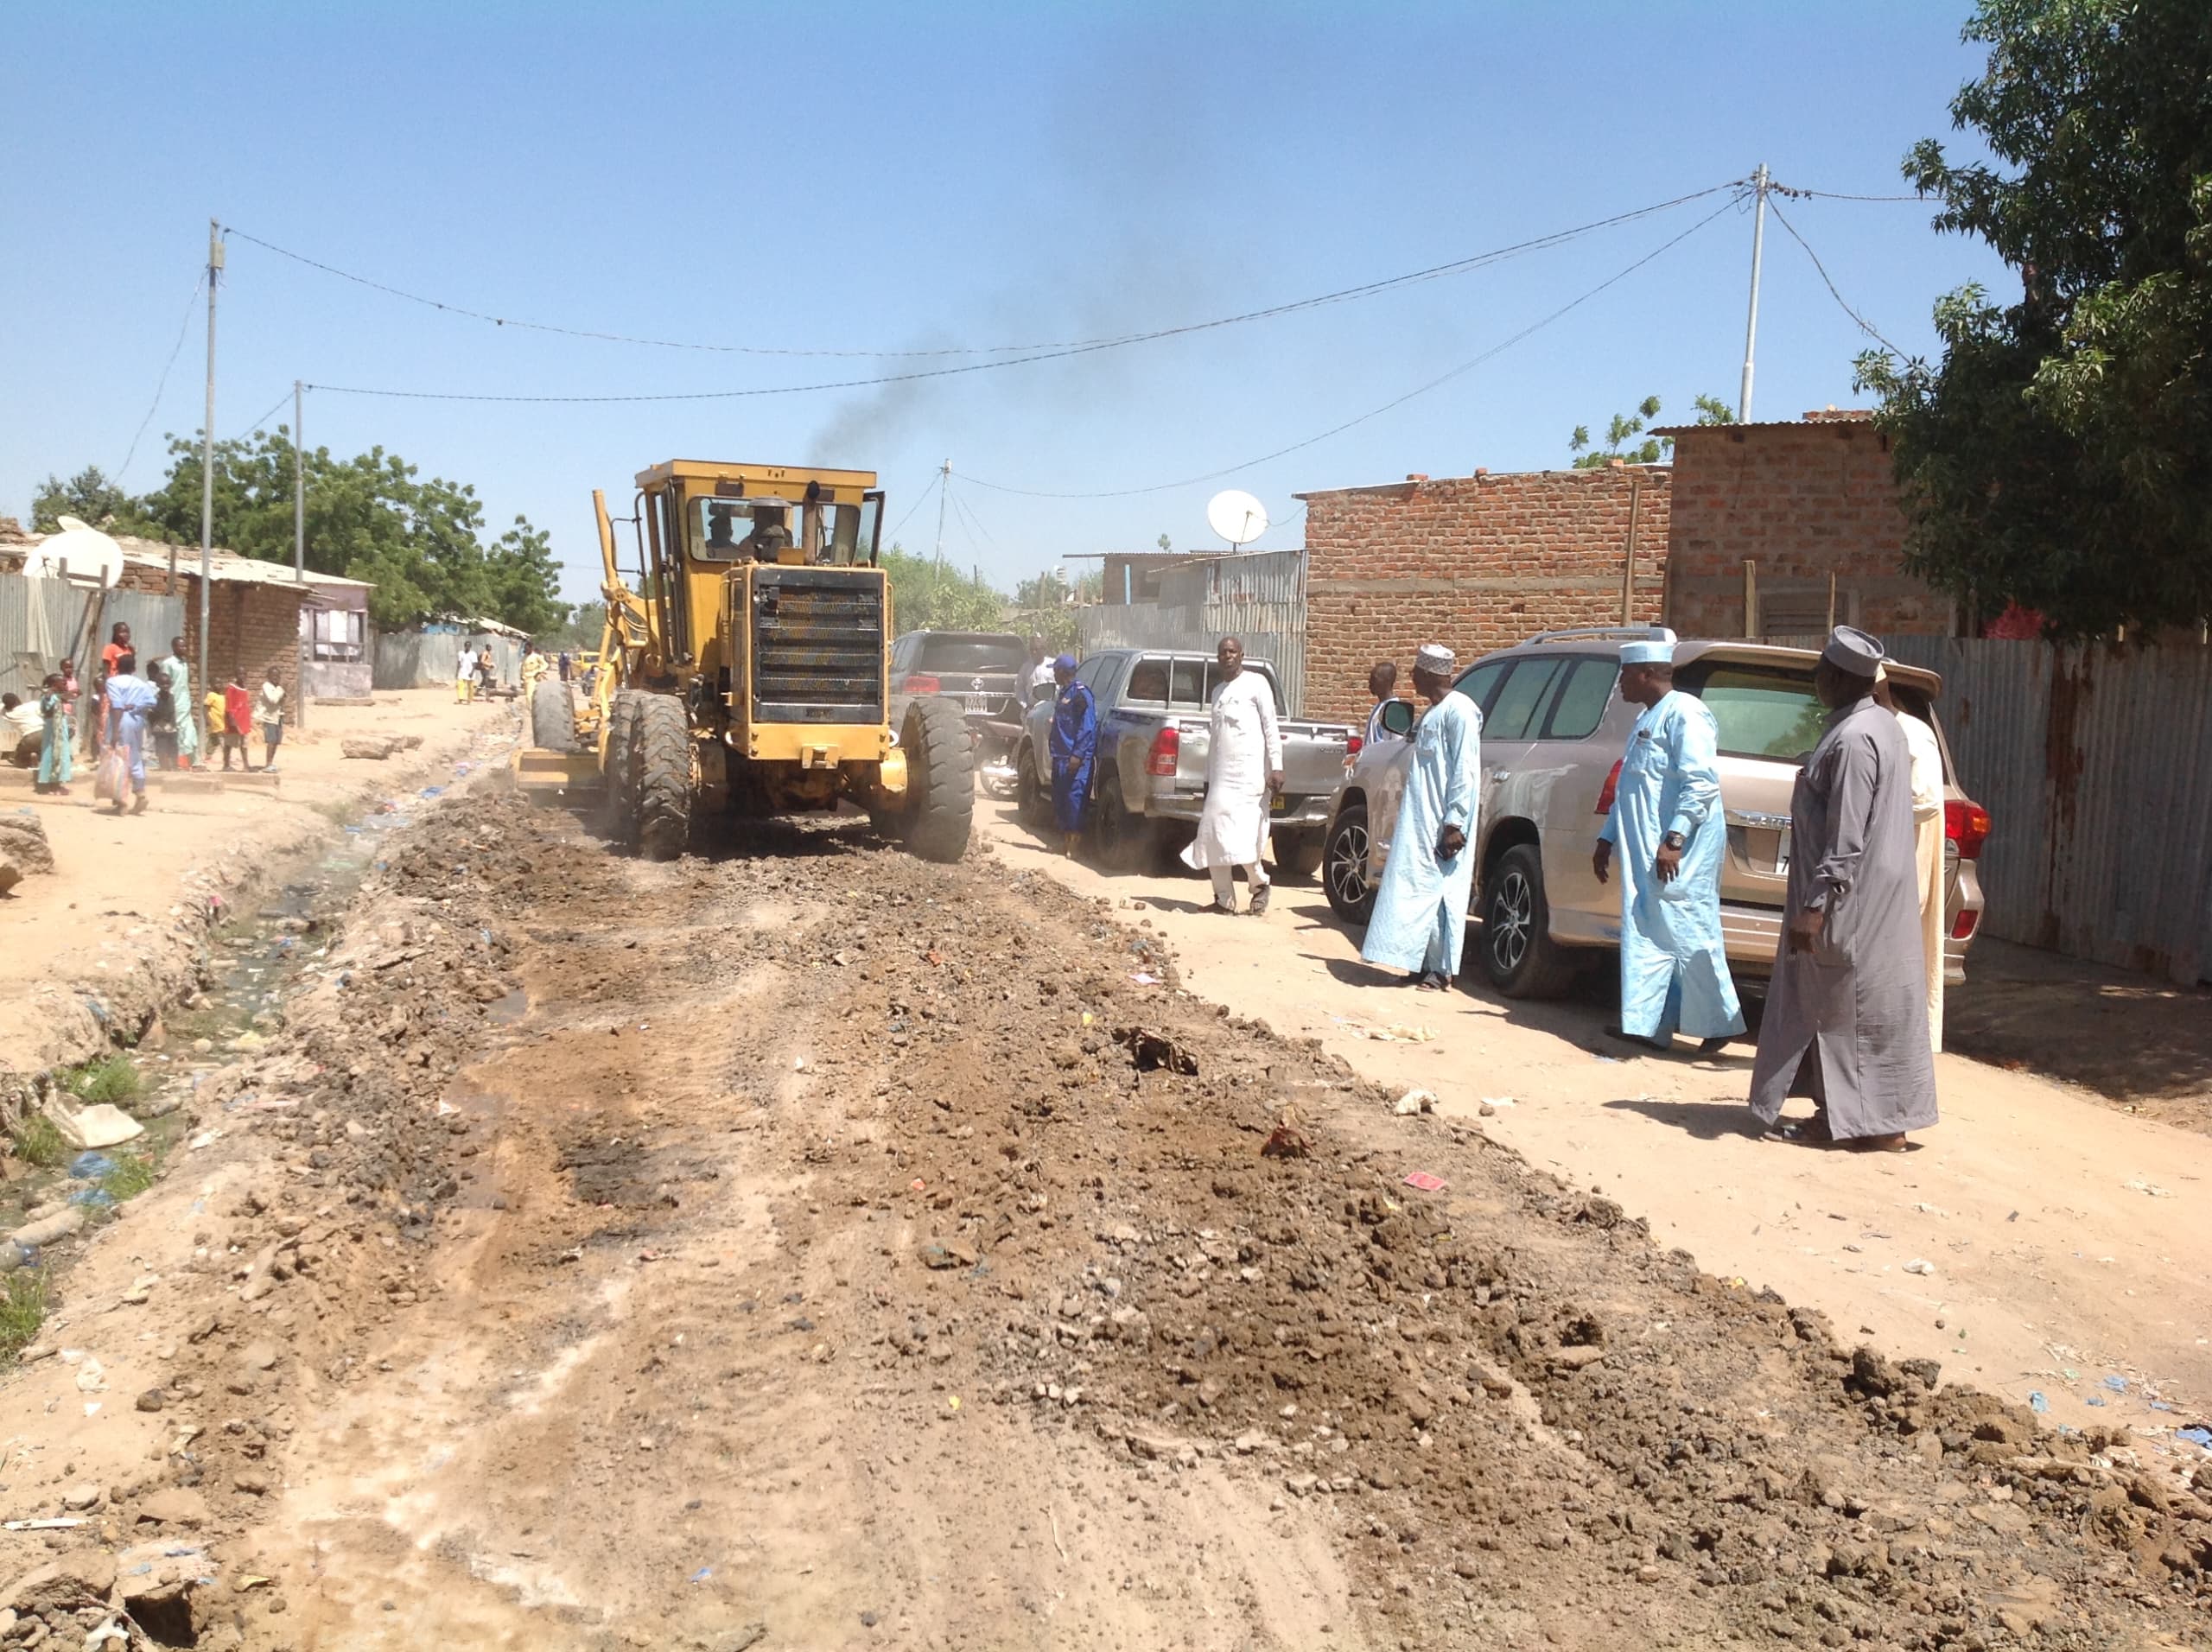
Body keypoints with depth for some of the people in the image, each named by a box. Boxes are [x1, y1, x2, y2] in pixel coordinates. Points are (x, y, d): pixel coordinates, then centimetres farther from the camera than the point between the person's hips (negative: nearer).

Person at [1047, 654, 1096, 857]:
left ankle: (1074, 840, -10)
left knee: (1074, 797, -11)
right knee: (1060, 797, 11)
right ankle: (1065, 838, 17)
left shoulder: (1080, 692, -11)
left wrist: (1078, 754, -21)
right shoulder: (1065, 692, 18)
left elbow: (1087, 726, -16)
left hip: (1076, 758, -10)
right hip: (1061, 756, 10)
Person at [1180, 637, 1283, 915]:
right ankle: (1224, 899, 7)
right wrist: (1208, 776, 21)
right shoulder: (1217, 691, 21)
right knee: (1214, 834, 0)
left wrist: (1276, 767, -13)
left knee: (1243, 836, -13)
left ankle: (1259, 884, 9)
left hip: (1249, 772, -7)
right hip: (1221, 774, 7)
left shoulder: (1256, 683, 1)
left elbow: (1271, 727, -5)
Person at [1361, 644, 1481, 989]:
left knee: (1439, 891, -5)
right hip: (1419, 821, 9)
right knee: (1418, 889, 8)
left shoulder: (1459, 711, -12)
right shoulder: (1432, 712, 17)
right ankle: (1424, 966, 13)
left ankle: (1441, 970, 0)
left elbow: (1465, 773, -18)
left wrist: (1455, 823, -21)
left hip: (1442, 823, -9)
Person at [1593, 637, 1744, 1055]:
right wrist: (1607, 839, 26)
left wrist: (1673, 839, -25)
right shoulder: (1647, 719, 20)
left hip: (1680, 854, -10)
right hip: (1644, 850, 10)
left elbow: (1702, 784, -20)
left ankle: (1718, 1023, 4)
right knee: (1645, 937, 8)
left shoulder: (1685, 714, -11)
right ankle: (1647, 1025, 11)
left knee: (1688, 934, -6)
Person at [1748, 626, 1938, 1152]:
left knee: (1861, 1008, -2)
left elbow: (1846, 838, -24)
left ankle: (1880, 1125, 5)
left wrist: (1814, 907, -23)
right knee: (1829, 1005, 14)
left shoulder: (1853, 739, -21)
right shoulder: (1881, 725, 12)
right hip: (1873, 895, 10)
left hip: (1855, 905, -10)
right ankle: (1839, 1116, 21)